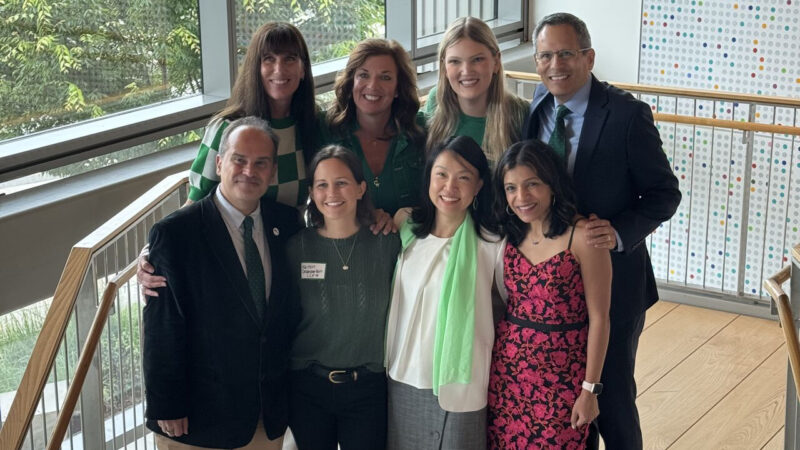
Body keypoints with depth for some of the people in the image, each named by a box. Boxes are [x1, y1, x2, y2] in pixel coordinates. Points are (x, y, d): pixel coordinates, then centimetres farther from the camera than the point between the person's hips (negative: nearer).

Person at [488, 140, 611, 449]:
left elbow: (598, 319, -11)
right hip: (507, 370, 5)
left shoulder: (583, 236, -15)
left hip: (561, 376, -5)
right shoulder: (510, 234, 2)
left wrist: (590, 389, -10)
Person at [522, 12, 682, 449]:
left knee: (612, 396, 9)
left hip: (611, 276, -4)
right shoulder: (534, 106, 1)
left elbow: (664, 193, -9)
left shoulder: (627, 114, -14)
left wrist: (620, 232, -25)